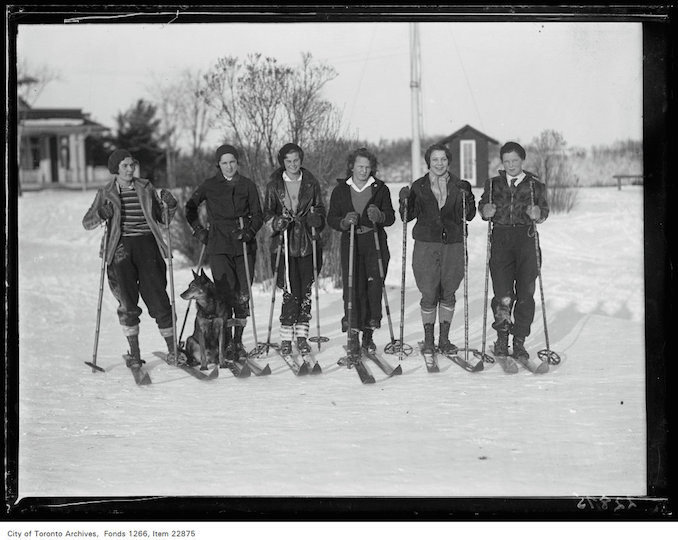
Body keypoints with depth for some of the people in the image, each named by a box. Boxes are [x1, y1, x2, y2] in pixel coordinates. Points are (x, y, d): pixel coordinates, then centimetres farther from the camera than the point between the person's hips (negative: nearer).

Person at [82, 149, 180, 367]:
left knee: (158, 298, -6)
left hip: (147, 245, 1)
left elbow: (163, 220, 15)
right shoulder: (106, 193, 10)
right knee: (128, 303, -5)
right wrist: (101, 215, -14)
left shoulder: (145, 188, 13)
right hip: (121, 247, -1)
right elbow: (87, 222, 7)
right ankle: (134, 352, 5)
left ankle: (172, 349, 2)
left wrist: (170, 206, -5)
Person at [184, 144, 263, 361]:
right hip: (219, 247, -1)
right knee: (225, 295, -10)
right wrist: (199, 231, 7)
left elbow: (258, 215, 8)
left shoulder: (247, 185, 8)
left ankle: (238, 340, 13)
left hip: (244, 246, 2)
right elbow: (190, 208, 16)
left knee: (243, 296, -1)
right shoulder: (210, 186, 6)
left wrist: (249, 231, -9)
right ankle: (227, 344, -5)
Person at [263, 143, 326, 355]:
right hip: (284, 244, -2)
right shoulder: (274, 185, 5)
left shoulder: (311, 184, 8)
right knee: (291, 292, -10)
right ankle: (286, 338, 0)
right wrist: (277, 222, -16)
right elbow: (267, 214, 6)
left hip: (307, 244, 2)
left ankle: (302, 336, 12)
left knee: (305, 291, 2)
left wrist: (315, 217, -10)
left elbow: (321, 211, 12)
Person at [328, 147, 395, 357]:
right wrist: (345, 221, -13)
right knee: (352, 288, -8)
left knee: (374, 285, -6)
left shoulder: (380, 189, 7)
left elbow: (391, 217, 6)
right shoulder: (340, 190, 8)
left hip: (375, 243, 0)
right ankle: (353, 335, -3)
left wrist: (379, 216, -16)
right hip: (350, 243, 0)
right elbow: (331, 219, 7)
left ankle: (368, 333, 6)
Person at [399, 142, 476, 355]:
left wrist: (468, 200, -16)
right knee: (429, 295, -3)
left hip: (454, 245, 1)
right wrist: (404, 201, -15)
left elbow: (469, 216, 2)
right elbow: (408, 216, 3)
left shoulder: (460, 186, 7)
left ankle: (444, 339, 17)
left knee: (448, 293, 6)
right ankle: (428, 340, 10)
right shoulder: (419, 186, 5)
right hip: (426, 244, -1)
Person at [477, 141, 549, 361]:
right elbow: (483, 207, 10)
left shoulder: (535, 185, 12)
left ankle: (519, 342, 4)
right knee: (502, 293, -10)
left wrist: (537, 213, -17)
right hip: (500, 237, 0)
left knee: (525, 292, -4)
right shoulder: (493, 184, 16)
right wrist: (486, 210, -13)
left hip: (525, 238, 0)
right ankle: (502, 335, 10)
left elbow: (544, 211, 6)